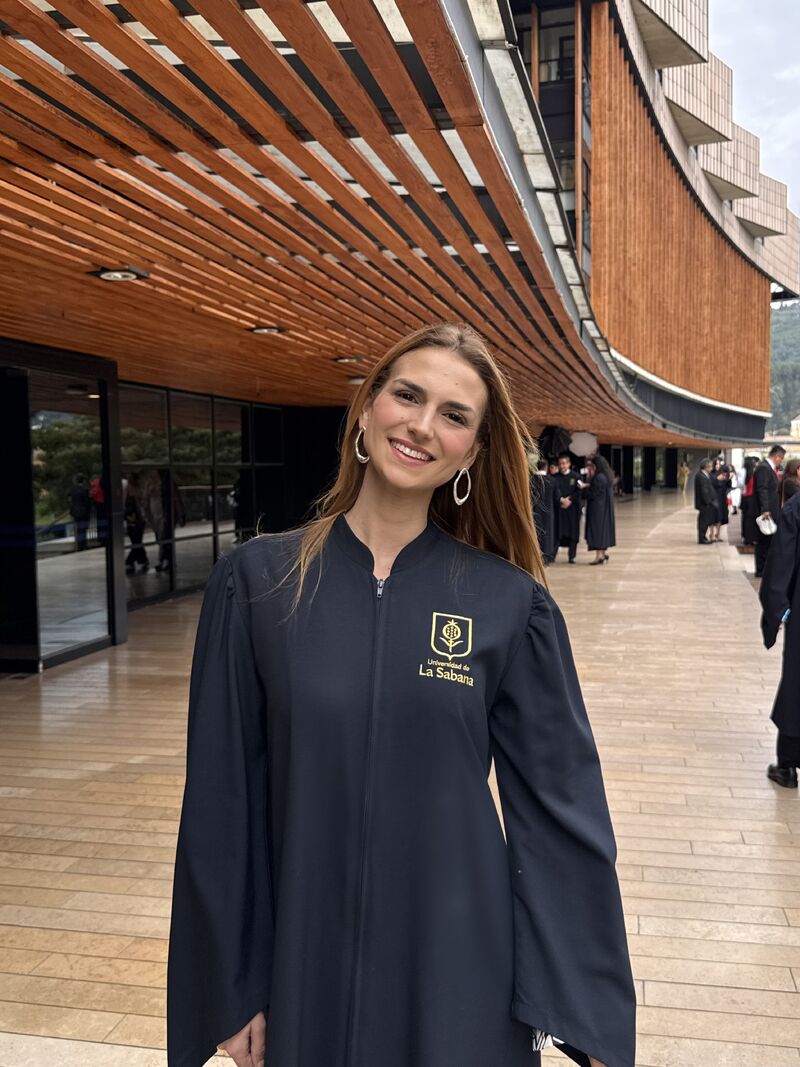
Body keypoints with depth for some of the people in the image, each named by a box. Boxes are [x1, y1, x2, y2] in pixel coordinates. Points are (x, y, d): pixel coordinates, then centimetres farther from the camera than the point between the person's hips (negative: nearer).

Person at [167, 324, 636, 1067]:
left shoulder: (510, 603, -8)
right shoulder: (256, 580, -7)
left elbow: (559, 808, -5)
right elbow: (223, 797, -4)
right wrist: (230, 987, -1)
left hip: (457, 966, 0)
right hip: (304, 964, 1)